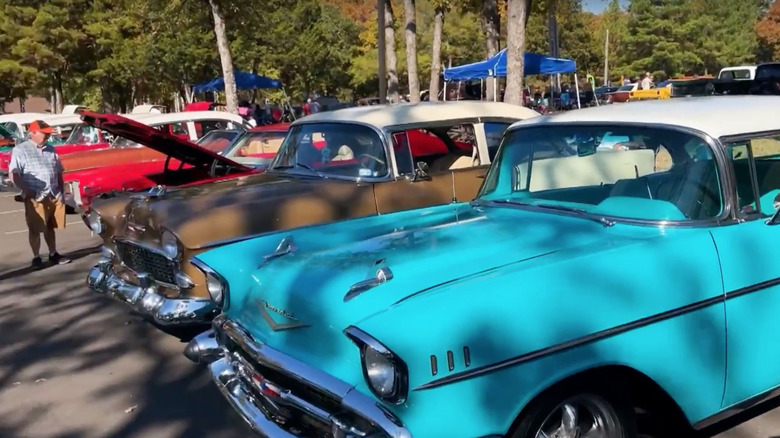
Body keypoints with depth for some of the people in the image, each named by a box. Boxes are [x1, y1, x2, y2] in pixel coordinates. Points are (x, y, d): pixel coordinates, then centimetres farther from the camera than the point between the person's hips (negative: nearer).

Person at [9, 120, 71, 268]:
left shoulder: (51, 149, 13)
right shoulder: (20, 150, -4)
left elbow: (58, 172, 20)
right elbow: (14, 174, -10)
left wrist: (61, 190, 12)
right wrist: (27, 190, -18)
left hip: (54, 195, 5)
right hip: (35, 197, -5)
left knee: (50, 227, 14)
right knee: (35, 229, 1)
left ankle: (53, 254, 23)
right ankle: (36, 258, 10)